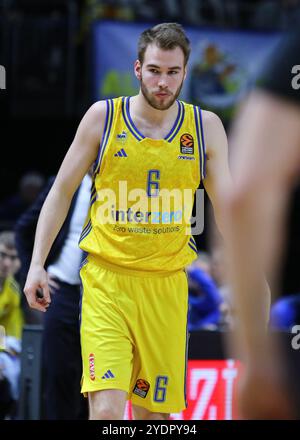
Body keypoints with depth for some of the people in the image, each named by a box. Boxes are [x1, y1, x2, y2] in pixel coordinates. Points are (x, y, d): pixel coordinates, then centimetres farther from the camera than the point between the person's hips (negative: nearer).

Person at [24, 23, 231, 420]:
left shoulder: (205, 127, 3)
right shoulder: (103, 116, 0)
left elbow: (227, 208, 9)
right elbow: (62, 191, 7)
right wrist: (37, 264, 2)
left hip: (167, 284, 2)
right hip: (106, 279, -2)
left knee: (156, 410, 6)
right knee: (107, 408, -17)